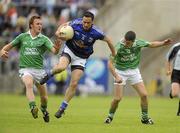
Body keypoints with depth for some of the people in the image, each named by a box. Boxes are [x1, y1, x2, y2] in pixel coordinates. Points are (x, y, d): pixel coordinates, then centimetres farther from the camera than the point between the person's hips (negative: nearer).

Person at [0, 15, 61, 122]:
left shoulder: (43, 39, -1)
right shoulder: (23, 37, 4)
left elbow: (54, 51, -14)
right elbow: (10, 45, 15)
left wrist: (57, 48, -38)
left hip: (39, 69, 1)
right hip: (25, 69, -1)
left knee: (44, 97, 5)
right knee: (29, 83, -35)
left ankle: (44, 109, 37)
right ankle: (33, 107, -47)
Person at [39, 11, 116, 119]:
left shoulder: (96, 32, -21)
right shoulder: (76, 23, -19)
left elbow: (108, 40, -3)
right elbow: (64, 25, 2)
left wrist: (114, 55, 4)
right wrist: (58, 32, -18)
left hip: (81, 58, 0)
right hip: (69, 50, 0)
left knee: (74, 84, -6)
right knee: (61, 67, -33)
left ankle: (63, 107, 9)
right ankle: (50, 74, 2)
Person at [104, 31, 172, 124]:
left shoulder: (138, 43, -15)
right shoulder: (118, 47, -26)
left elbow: (152, 44, 5)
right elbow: (110, 63, -23)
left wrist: (163, 43, -11)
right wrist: (116, 76, -33)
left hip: (134, 71, 3)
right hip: (120, 72, -3)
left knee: (144, 95, -6)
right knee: (117, 98, -10)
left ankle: (145, 118, 11)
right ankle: (110, 116, 14)